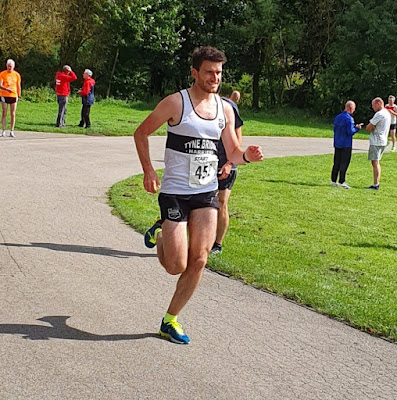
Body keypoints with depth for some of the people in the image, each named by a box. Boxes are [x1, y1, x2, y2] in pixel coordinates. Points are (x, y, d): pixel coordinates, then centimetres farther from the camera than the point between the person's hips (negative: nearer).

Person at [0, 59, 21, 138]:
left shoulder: (16, 75, 8)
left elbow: (18, 86, 14)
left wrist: (19, 96, 9)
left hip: (14, 96, 2)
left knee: (13, 114, 1)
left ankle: (12, 131, 6)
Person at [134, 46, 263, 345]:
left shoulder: (225, 109, 7)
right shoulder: (176, 103, -8)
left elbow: (232, 153, 12)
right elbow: (141, 133, 1)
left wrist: (248, 156, -11)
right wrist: (148, 171, -10)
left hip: (207, 192, 5)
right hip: (174, 193, -4)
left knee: (199, 261, -3)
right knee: (176, 266, -6)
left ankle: (171, 321, 13)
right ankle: (159, 235, 30)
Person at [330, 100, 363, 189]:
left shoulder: (337, 117, 9)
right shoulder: (349, 118, -15)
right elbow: (350, 132, -19)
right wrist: (357, 128, -2)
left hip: (337, 144, 7)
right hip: (346, 145, -7)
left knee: (336, 163, 12)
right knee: (344, 163, -2)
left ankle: (333, 181, 14)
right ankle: (341, 182, -3)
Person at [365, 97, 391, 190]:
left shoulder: (379, 114, -17)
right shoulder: (387, 113, 15)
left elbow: (368, 128, -15)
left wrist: (369, 127, 4)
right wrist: (372, 127, -1)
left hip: (376, 142, -10)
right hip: (383, 141, 10)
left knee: (375, 162, -8)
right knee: (377, 162, 15)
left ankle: (375, 185, -10)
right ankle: (377, 183, 16)